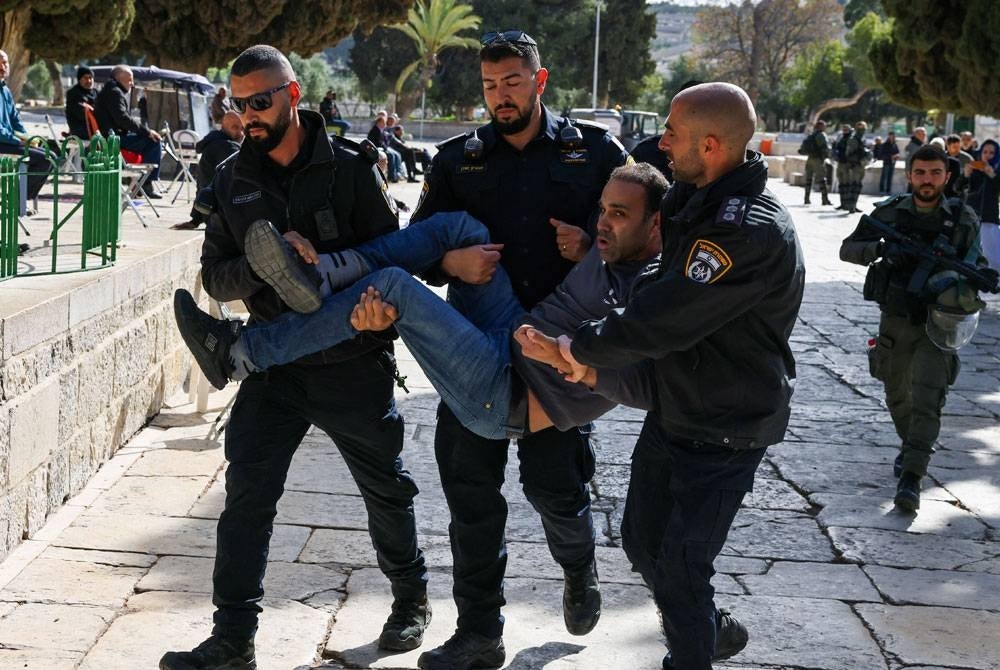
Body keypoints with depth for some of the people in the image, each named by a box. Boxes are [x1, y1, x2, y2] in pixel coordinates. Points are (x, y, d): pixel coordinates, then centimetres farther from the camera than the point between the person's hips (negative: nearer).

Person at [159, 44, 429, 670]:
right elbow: (216, 277, 1)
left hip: (354, 364, -2)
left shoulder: (350, 167, -7)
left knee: (386, 489, 14)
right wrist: (265, 264, -20)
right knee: (246, 499, -4)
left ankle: (412, 597, 37)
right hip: (274, 364, 2)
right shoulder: (232, 179, 3)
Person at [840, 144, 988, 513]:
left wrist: (961, 284, -24)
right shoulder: (890, 212, -3)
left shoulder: (963, 219, -5)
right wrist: (882, 249, -23)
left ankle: (911, 478, -14)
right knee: (897, 396, 18)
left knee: (927, 400, -14)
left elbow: (977, 266, -1)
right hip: (895, 320, 3)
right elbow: (848, 249, -3)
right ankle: (910, 446, 45)